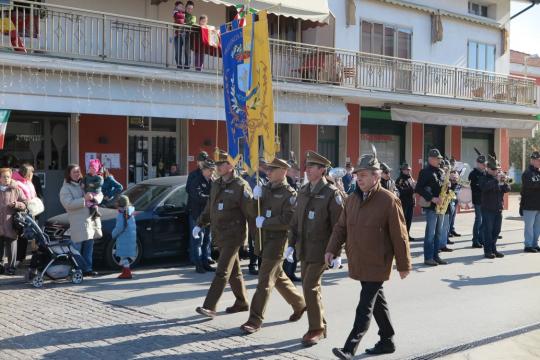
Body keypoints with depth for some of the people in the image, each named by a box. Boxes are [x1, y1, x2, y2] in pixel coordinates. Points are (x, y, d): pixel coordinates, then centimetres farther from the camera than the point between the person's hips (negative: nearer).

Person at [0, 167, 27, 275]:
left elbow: (25, 204, 2)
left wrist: (16, 204, -15)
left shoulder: (16, 190, 1)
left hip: (10, 225, -3)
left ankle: (11, 266, 11)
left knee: (11, 247, 2)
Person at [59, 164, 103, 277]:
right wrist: (84, 199, -21)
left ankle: (87, 269, 16)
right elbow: (68, 204, -16)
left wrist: (95, 197, -8)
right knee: (77, 248, -5)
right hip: (78, 223, -6)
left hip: (91, 220, 6)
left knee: (89, 248, 10)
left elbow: (100, 194, 16)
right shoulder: (66, 188, -1)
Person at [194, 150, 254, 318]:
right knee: (234, 271, 16)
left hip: (233, 235, -8)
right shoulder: (216, 185, 13)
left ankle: (209, 307, -11)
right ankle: (242, 303, 28)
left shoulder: (241, 186, -11)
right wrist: (200, 224, 14)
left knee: (222, 272, -9)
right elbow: (209, 208, 21)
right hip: (219, 235, 8)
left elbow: (250, 211, -13)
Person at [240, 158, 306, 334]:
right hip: (263, 239, 8)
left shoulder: (289, 193, -11)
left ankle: (255, 320, -1)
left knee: (265, 280, -6)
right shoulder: (265, 189, 10)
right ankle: (299, 303, 38)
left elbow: (287, 220, -19)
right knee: (278, 276, 20)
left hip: (277, 240, -8)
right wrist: (255, 198, -9)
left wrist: (264, 222, -17)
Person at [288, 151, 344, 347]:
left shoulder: (331, 193, -11)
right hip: (304, 249, 7)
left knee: (310, 287, -10)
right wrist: (292, 244, 11)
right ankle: (321, 325, 30)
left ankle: (316, 329, 5)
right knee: (310, 287, 14)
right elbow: (296, 220, 15)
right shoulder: (303, 191, 10)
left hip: (320, 250, -7)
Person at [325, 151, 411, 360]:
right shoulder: (352, 200, 7)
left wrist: (403, 265, -7)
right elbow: (341, 227, 12)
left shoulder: (388, 200, -13)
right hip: (358, 263, 7)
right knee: (377, 301, 18)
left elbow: (399, 235, -10)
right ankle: (387, 341, 32)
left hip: (377, 264, -7)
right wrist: (332, 250, -2)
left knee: (365, 307, -6)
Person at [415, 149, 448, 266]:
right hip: (431, 206, -7)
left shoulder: (441, 172, 15)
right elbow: (418, 189, -14)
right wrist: (432, 198, -19)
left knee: (438, 233, 10)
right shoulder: (425, 172, -7)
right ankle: (428, 257, 0)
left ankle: (435, 255, 16)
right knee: (430, 233, -5)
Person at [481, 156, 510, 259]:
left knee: (496, 231, 10)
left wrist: (504, 181, -16)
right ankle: (488, 251, 2)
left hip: (498, 209, 6)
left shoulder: (500, 177, 12)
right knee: (488, 230, -3)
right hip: (488, 209, -6)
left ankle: (493, 249, 20)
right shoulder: (485, 178, -4)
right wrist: (496, 180, -29)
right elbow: (484, 187, -25)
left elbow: (507, 189, 3)